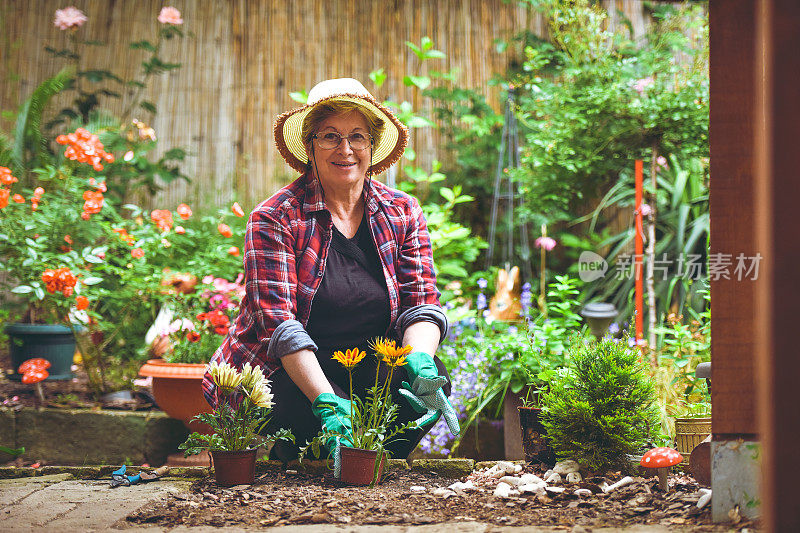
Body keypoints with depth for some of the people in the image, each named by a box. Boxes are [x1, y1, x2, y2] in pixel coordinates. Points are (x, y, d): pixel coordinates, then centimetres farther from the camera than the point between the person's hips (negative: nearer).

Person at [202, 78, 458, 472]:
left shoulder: (402, 213, 2)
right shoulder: (274, 218, -12)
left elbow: (421, 303, -4)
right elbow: (278, 323, -21)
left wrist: (419, 360, -29)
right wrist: (327, 402, -36)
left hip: (368, 368, 4)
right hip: (283, 372, -4)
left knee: (431, 378, -25)